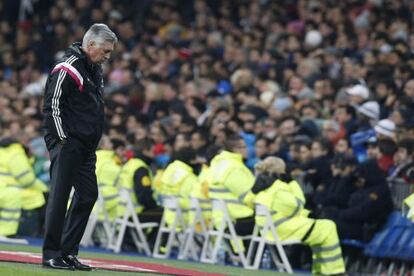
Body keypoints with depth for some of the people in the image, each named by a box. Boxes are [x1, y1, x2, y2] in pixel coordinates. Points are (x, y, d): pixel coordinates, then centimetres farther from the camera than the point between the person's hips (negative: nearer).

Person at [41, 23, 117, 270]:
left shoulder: (96, 70, 17)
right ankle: (51, 255, -6)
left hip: (86, 147, 9)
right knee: (60, 196, -8)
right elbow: (53, 106, -15)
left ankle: (68, 251, 15)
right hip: (66, 144, -9)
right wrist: (62, 139, -16)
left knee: (88, 194, 8)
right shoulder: (67, 70, -13)